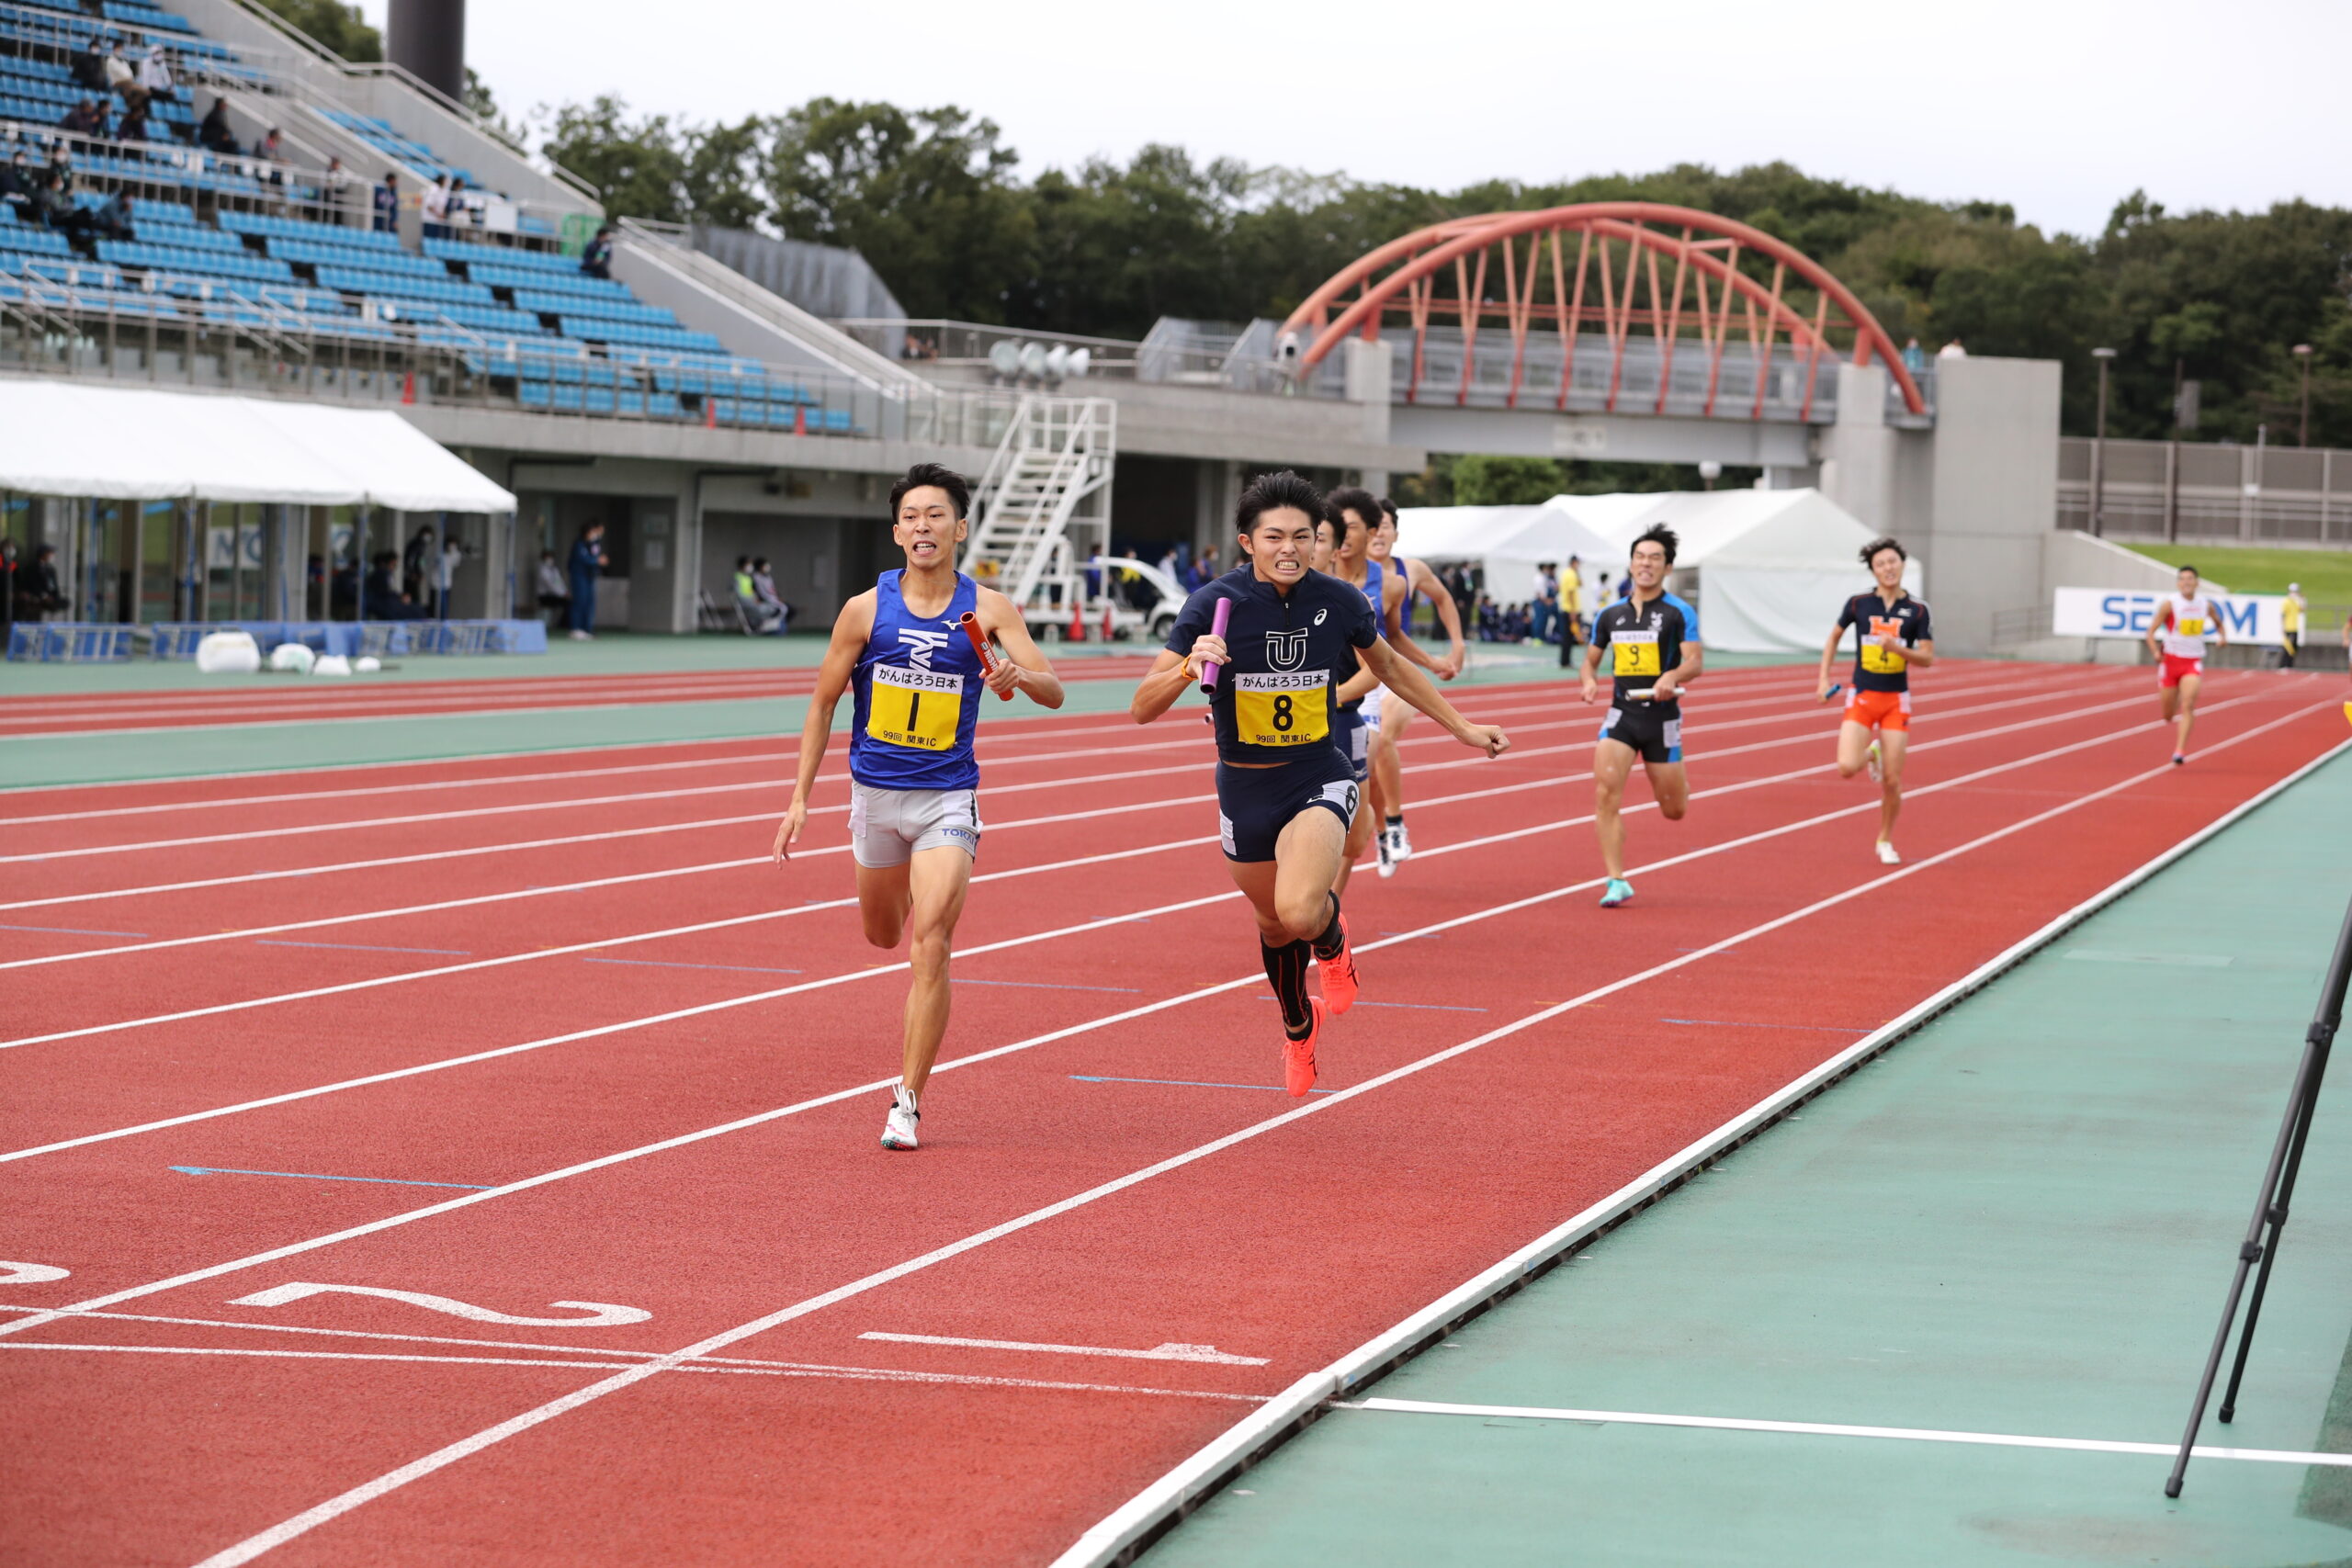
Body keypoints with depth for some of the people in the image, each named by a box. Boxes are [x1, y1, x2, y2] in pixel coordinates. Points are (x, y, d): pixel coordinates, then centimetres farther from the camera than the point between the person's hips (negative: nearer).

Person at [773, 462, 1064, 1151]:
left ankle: (907, 1100, -8)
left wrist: (1019, 676, -36)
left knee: (929, 944, -15)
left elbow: (1053, 692, -13)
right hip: (875, 792, 2)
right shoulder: (866, 609, -5)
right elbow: (823, 703, 4)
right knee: (883, 934, 19)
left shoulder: (988, 609, -7)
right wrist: (801, 796, 1)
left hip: (947, 797, -2)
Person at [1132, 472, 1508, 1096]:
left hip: (1318, 780, -1)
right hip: (1245, 787, 1)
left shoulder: (1339, 602, -9)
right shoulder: (1214, 605, -15)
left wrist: (1462, 728, 20)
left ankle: (1332, 936, 13)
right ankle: (1299, 1027, 52)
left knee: (1299, 912, -26)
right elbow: (1142, 707, -17)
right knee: (1276, 926, 19)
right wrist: (1189, 668, -37)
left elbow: (1388, 665, 14)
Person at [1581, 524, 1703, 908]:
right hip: (1621, 714, 2)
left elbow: (1695, 661, -12)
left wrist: (1672, 677, -33)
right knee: (1605, 793, -19)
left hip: (1662, 717, -2)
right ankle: (1617, 881, -15)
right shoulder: (1610, 615, 8)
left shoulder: (1680, 613, -3)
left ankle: (1680, 783, 46)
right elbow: (1591, 658, 18)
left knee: (1674, 811, 6)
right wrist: (1589, 681, -5)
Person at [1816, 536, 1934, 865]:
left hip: (1896, 700, 0)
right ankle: (1871, 754, 18)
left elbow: (1927, 658, -4)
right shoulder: (1858, 604, -2)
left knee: (1892, 781, 0)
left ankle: (1885, 841, 22)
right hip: (1861, 696, 0)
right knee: (1847, 768, -18)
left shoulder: (1916, 610, -3)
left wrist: (1897, 647, -22)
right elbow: (1834, 636, 14)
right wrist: (1824, 677, 8)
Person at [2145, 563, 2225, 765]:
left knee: (2188, 704, -21)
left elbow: (2218, 623, 21)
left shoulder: (2206, 604, 0)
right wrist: (2156, 651, -27)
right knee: (2168, 715, 8)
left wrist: (2223, 637, 0)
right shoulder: (2169, 603, -10)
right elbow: (2151, 631, -10)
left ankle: (2180, 751, -23)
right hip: (2171, 660, -1)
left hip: (2194, 662, 1)